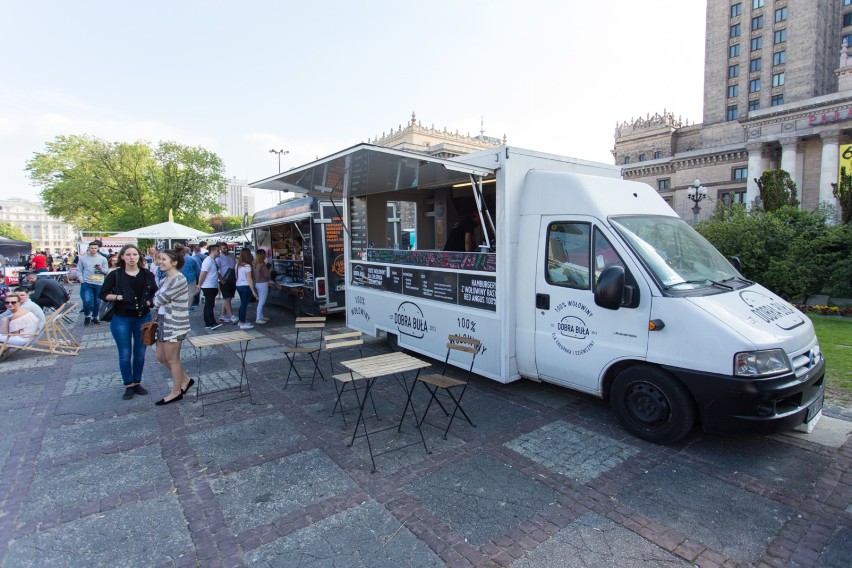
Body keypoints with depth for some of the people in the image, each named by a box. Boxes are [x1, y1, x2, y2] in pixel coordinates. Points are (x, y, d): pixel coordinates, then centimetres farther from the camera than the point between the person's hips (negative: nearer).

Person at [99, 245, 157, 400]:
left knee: (140, 353, 10)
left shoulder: (147, 274, 1)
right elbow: (103, 294, 0)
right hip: (121, 319, -2)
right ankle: (128, 385, 17)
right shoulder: (115, 275, -5)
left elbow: (155, 293, 9)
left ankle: (137, 382, 25)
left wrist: (149, 302, -9)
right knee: (125, 354, 4)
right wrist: (117, 297, -17)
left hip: (143, 318, 2)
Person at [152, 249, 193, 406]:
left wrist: (153, 300, 3)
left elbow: (159, 300, -17)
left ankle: (176, 392, 19)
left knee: (172, 359, 3)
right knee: (161, 357, 16)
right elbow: (159, 301, 15)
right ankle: (185, 380, 32)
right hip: (163, 322, 9)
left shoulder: (179, 280, -19)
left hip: (174, 324, -9)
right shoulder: (166, 279, 11)